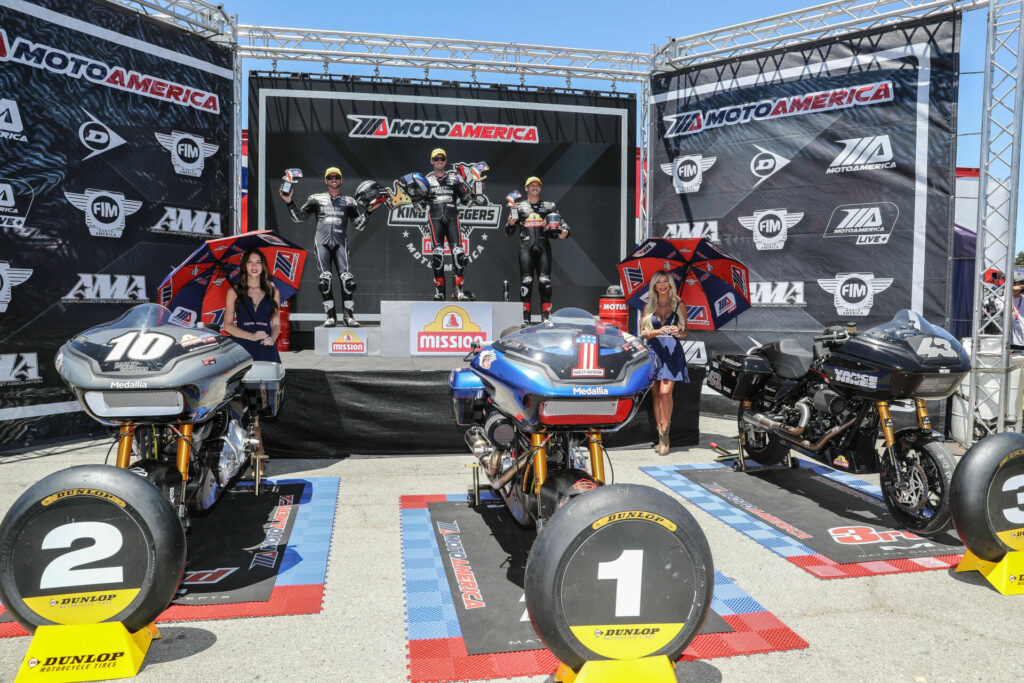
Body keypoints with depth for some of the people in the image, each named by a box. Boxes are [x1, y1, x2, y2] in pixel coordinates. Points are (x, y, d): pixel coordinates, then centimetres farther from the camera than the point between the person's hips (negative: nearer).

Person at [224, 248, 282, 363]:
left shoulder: (273, 292, 13)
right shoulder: (234, 292, 9)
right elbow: (227, 325, 4)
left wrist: (272, 338, -7)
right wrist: (252, 336, -10)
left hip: (266, 349, 1)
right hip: (242, 348, -1)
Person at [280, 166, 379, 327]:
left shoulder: (348, 202, 17)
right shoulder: (316, 199, 16)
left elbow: (358, 225, 12)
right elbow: (299, 217, 14)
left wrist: (368, 211, 0)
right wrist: (290, 203, 1)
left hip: (340, 243, 0)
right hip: (322, 242, 0)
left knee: (347, 278, -13)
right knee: (324, 279, -9)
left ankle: (348, 315, -8)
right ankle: (330, 315, -2)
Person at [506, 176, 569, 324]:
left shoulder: (549, 206, 18)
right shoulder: (519, 207, 15)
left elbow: (561, 223, 12)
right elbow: (508, 233, 10)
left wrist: (564, 231, -11)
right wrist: (510, 224, -13)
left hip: (544, 247, 1)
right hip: (526, 246, -1)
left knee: (545, 281, -6)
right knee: (526, 281, -7)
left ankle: (546, 316, -3)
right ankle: (525, 317, -5)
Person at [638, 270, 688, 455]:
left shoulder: (679, 305, 6)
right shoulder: (649, 306, 10)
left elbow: (684, 332, 13)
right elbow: (643, 333, 6)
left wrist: (678, 332, -10)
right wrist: (658, 332, -13)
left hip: (672, 351, -2)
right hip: (654, 350, 2)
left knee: (665, 392, -17)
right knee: (656, 395, 3)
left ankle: (664, 434, -9)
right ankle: (661, 436, 11)